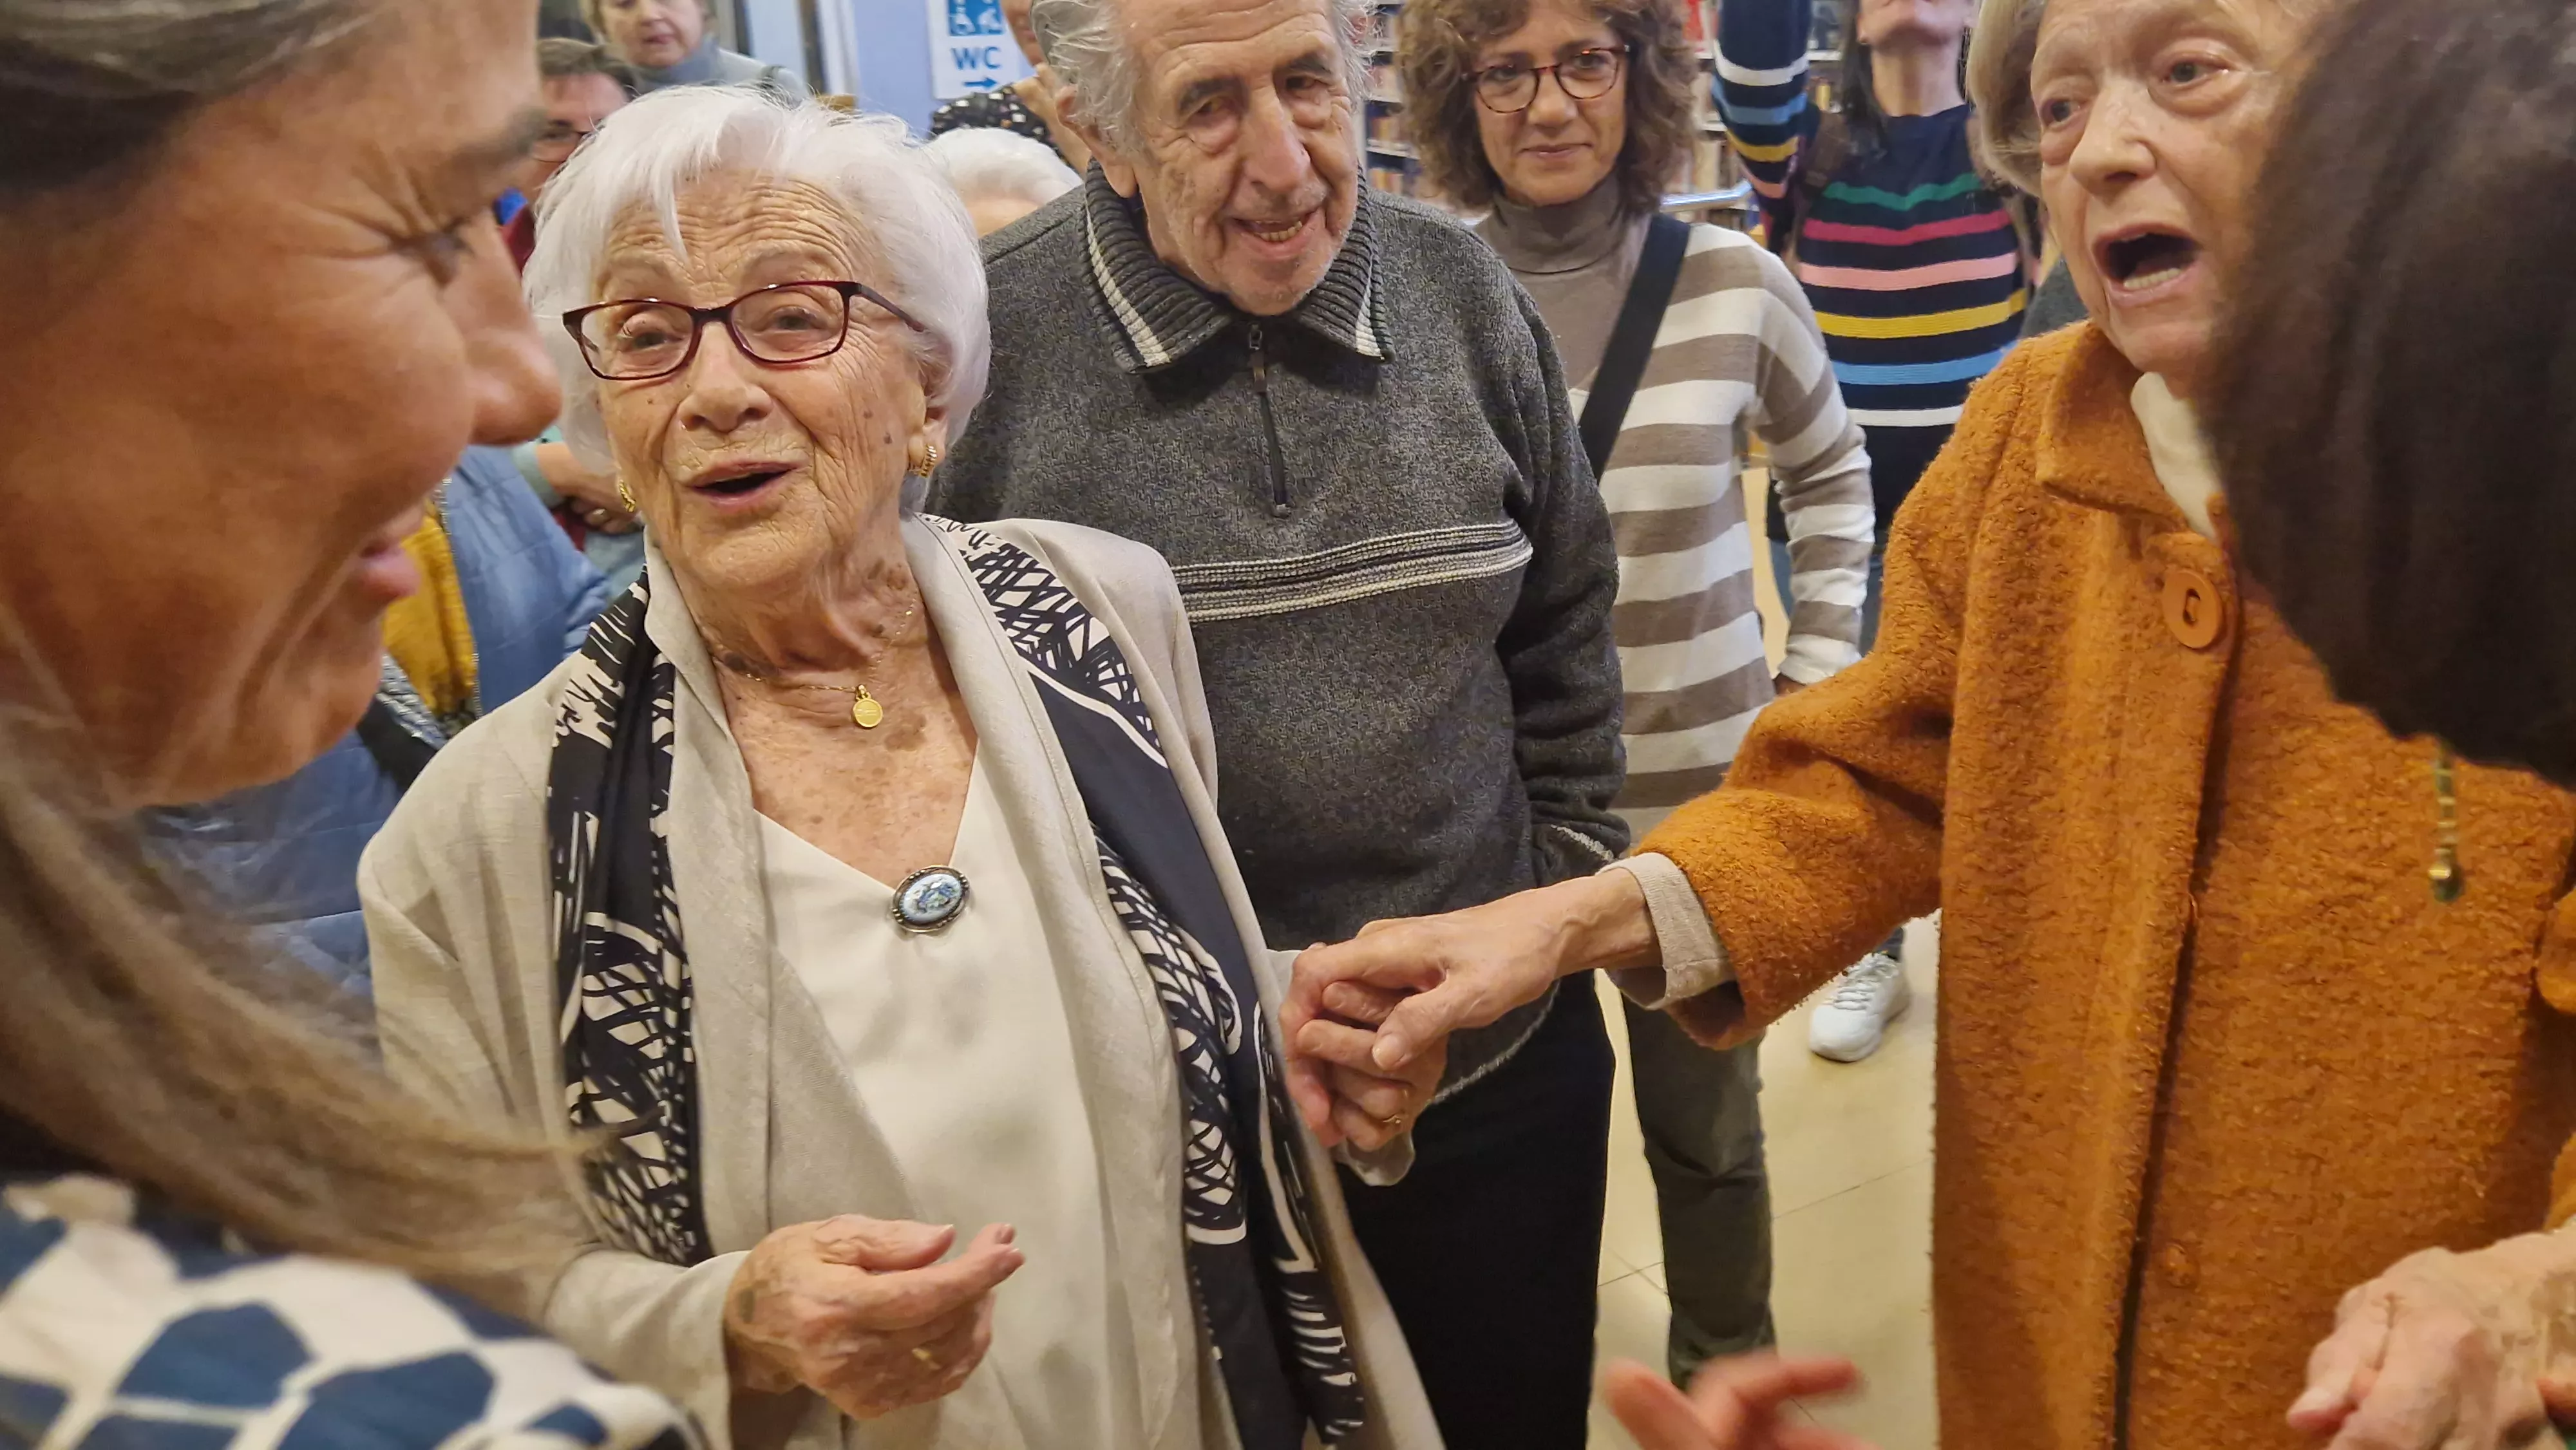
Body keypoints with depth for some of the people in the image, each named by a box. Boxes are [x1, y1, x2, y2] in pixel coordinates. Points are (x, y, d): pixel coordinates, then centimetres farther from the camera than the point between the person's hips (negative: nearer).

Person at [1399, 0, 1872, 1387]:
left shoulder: (1732, 284, -5)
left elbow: (1829, 472, 13)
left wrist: (1815, 670, 7)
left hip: (1700, 791, 1)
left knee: (1708, 1128, 16)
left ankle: (1727, 1375, 42)